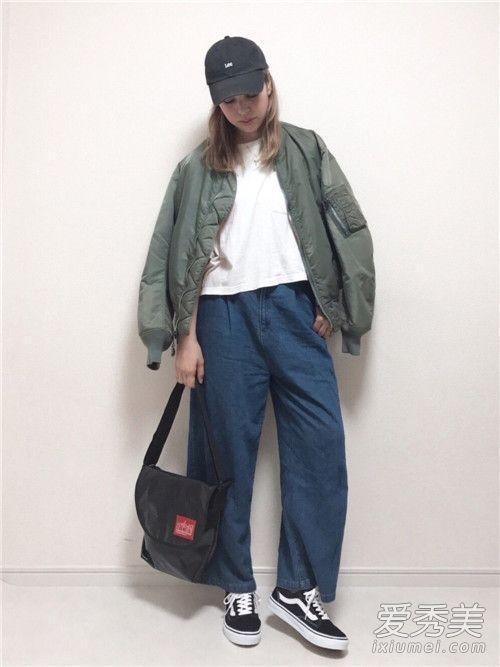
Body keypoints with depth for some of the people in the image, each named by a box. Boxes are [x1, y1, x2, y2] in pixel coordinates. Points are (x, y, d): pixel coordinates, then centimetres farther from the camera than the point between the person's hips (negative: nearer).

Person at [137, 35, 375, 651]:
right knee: (230, 457, 5)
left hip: (295, 311, 1)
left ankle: (297, 590, 13)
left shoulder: (305, 151, 10)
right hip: (226, 318, 0)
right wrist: (186, 338, -1)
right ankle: (238, 589, 22)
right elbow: (183, 257, 5)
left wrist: (331, 307, 0)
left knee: (321, 452, -2)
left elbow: (349, 229, 8)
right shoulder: (198, 168, 9)